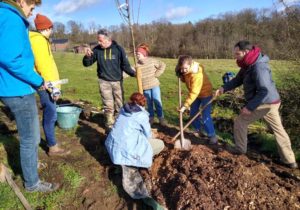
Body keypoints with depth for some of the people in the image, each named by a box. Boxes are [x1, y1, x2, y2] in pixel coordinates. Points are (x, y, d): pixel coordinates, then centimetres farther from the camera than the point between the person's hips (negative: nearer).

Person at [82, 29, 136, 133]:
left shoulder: (118, 49, -7)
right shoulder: (97, 49, -4)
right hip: (104, 81, 0)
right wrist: (87, 56, -20)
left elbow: (125, 65, -1)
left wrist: (134, 73, -16)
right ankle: (110, 126, 17)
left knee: (119, 105, 8)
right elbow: (87, 64, 2)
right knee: (108, 106, 1)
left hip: (117, 81, 0)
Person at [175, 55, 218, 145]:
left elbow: (193, 93, -40)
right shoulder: (186, 71, -12)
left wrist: (185, 105, -42)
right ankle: (198, 130, 33)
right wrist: (180, 75, -14)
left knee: (205, 116, -12)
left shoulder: (197, 75, -37)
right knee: (193, 114, 12)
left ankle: (212, 136, 3)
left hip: (205, 94, -8)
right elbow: (184, 79, 8)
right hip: (196, 94, 8)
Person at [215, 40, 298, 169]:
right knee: (278, 129, 15)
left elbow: (264, 91, -29)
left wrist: (250, 107, -25)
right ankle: (290, 160, 26)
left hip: (264, 103, -10)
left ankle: (240, 148, 24)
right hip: (271, 102, 10)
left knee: (240, 122, 6)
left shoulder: (258, 67, -26)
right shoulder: (248, 65, 6)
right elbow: (238, 80, 10)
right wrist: (224, 88, -5)